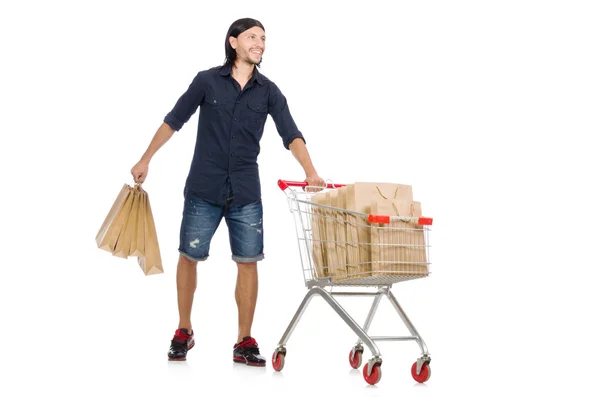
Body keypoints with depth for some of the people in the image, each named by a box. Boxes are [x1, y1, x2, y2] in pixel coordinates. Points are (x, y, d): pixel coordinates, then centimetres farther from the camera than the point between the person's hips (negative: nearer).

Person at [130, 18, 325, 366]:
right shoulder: (207, 81, -2)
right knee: (189, 256, 5)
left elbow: (291, 134, -7)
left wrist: (310, 172, -22)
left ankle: (245, 343, 10)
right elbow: (174, 120, 4)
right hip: (203, 189, -1)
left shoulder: (268, 91, 2)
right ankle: (184, 332, 24)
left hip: (246, 192, 2)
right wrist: (146, 159, 4)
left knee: (248, 262, -1)